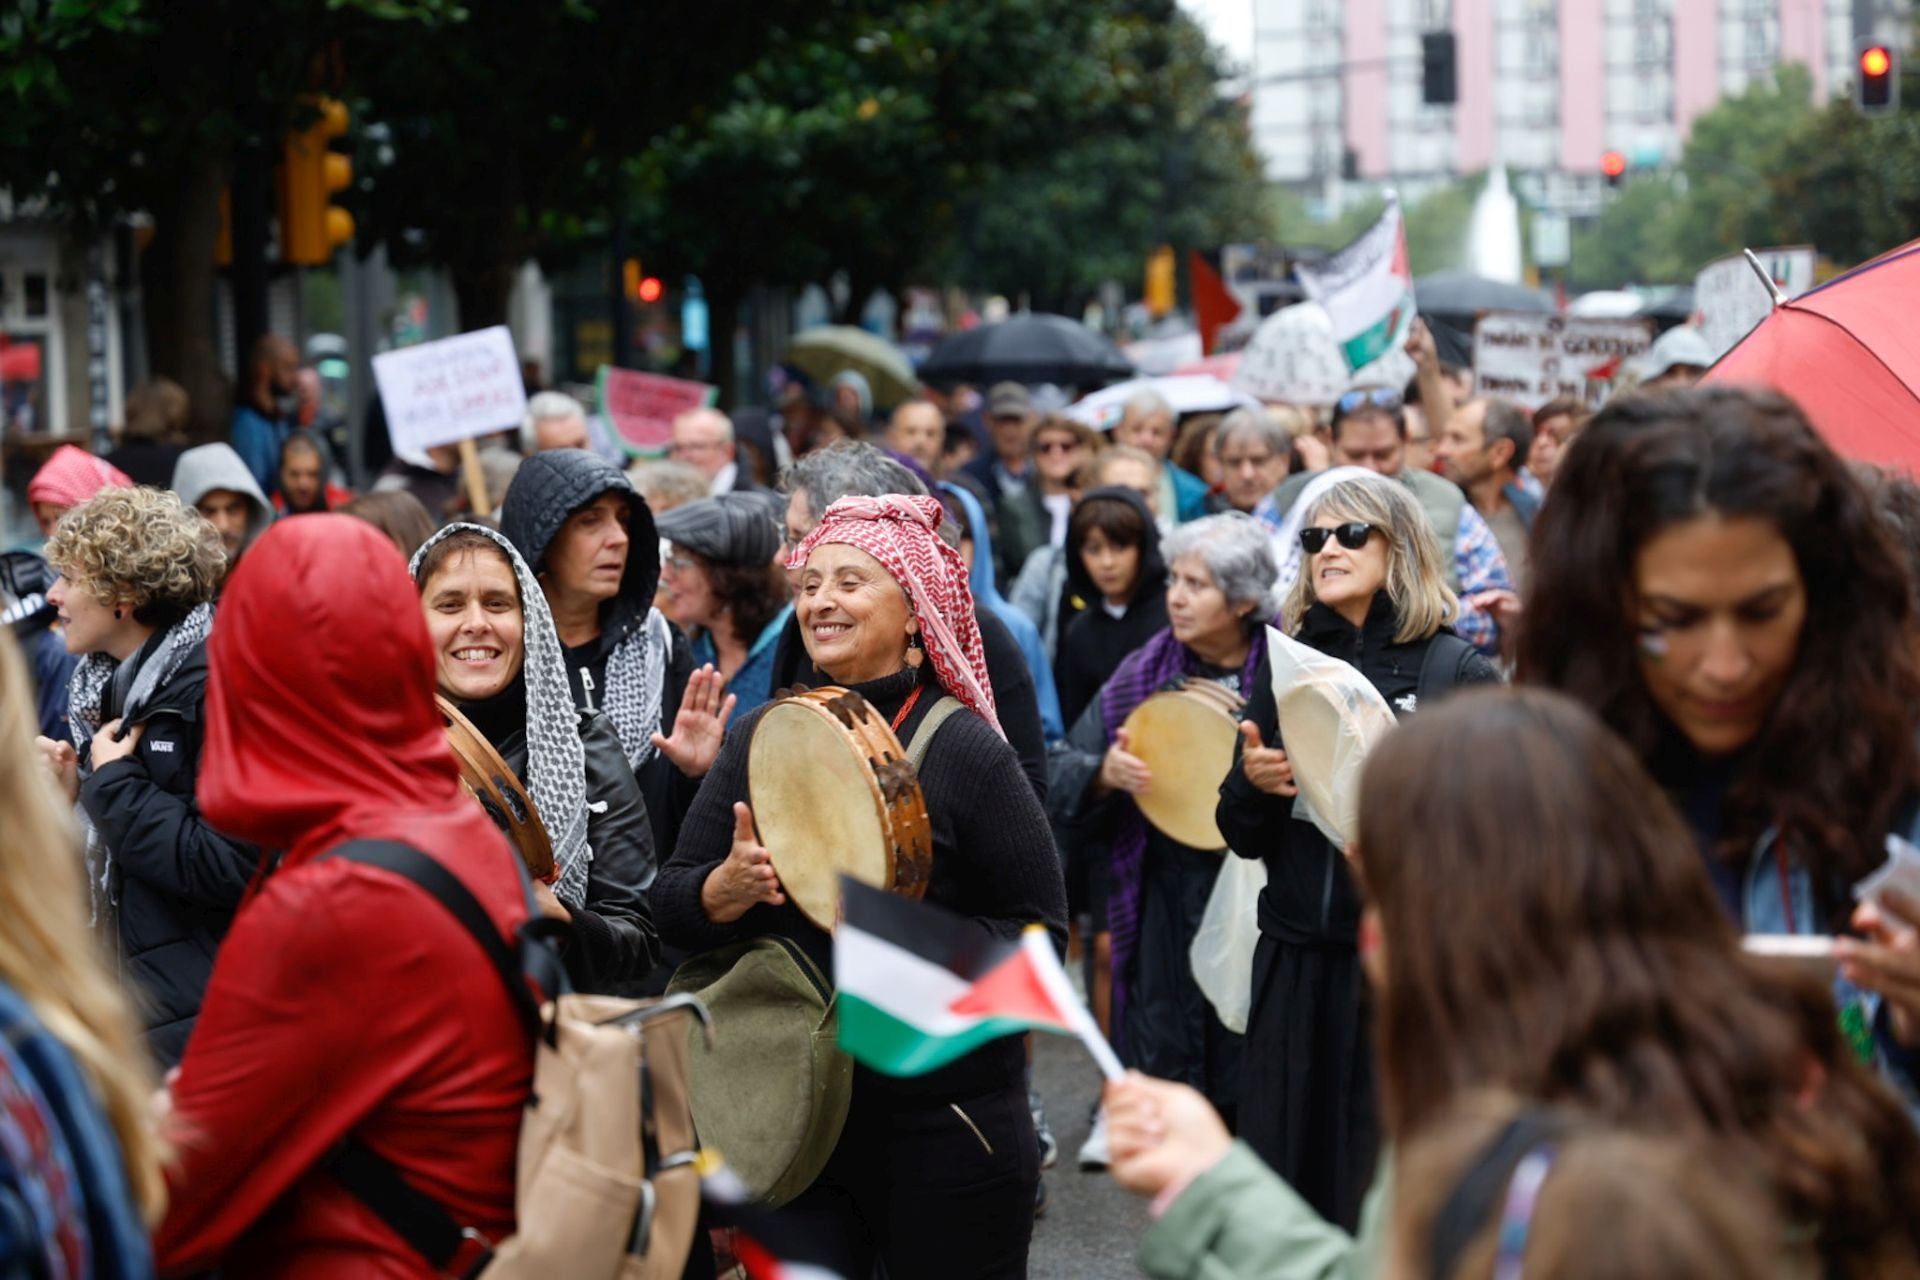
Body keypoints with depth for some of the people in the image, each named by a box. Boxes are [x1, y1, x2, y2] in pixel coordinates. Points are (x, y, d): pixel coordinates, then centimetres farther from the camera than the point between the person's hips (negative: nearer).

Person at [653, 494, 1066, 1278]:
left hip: (943, 1121, -3)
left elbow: (1039, 933, -7)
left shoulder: (965, 750, -7)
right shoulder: (761, 737, 6)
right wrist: (729, 886, -15)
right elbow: (669, 907, 6)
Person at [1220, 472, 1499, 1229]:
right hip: (1298, 959, 4)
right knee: (1286, 1175, 6)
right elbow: (1242, 837, 15)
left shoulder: (1460, 672, -2)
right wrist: (1252, 782, -5)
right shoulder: (1285, 667, 12)